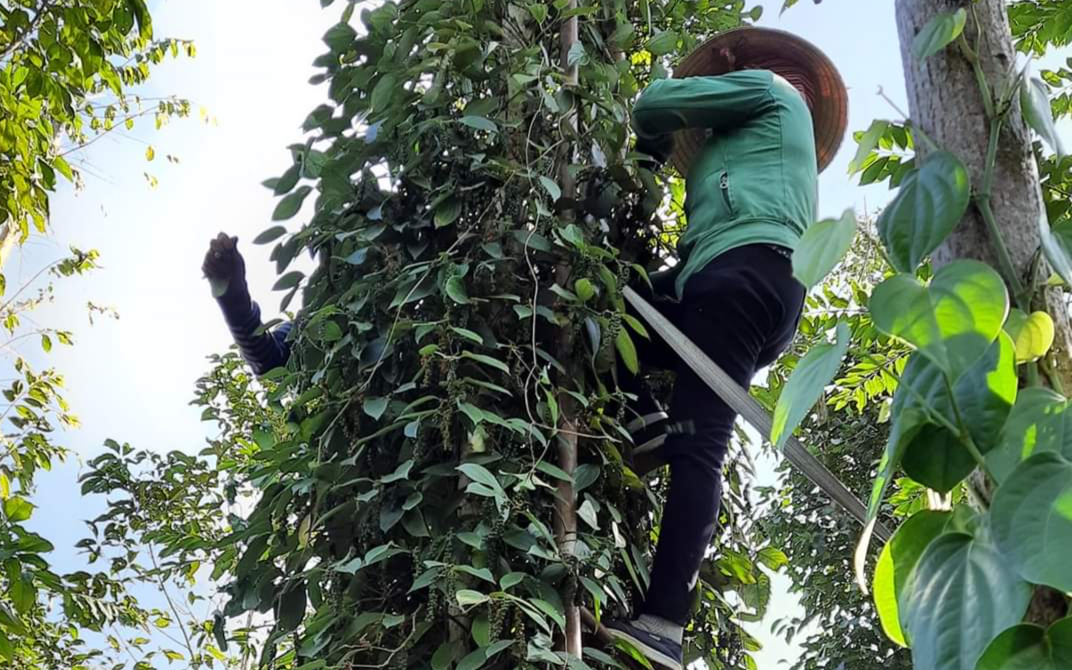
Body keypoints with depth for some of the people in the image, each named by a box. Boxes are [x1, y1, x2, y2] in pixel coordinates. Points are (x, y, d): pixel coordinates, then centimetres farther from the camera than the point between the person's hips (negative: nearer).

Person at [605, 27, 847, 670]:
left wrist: (654, 144, 30)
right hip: (764, 289, 9)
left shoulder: (767, 88, 18)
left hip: (747, 268, -9)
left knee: (698, 444, -21)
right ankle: (652, 425, -12)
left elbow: (654, 103, 11)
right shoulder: (756, 148, 41)